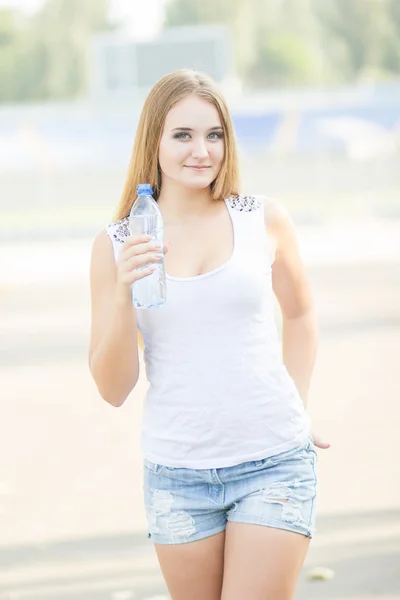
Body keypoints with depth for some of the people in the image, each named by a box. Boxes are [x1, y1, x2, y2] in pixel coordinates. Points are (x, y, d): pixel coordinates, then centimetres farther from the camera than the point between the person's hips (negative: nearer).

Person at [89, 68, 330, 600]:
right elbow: (114, 389, -1)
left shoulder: (266, 221, 0)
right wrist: (123, 294, -14)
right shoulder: (117, 246, 0)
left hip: (273, 462, -1)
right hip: (177, 474, 1)